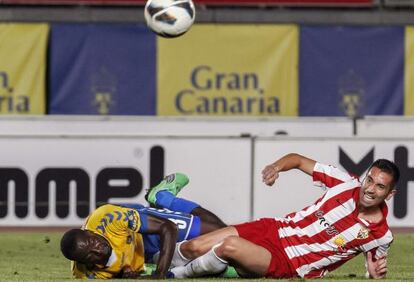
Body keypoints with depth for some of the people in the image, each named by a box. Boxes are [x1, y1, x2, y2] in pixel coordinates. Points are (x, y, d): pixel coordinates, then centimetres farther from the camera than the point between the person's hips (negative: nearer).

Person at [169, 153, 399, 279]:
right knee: (192, 248, -7)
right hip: (275, 230, 3)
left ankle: (177, 274, -5)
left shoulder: (381, 237, -9)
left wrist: (375, 274, -14)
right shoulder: (347, 183, -4)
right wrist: (277, 166, -17)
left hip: (286, 266, -3)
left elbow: (375, 268, 11)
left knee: (231, 246, -31)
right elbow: (298, 160, 5)